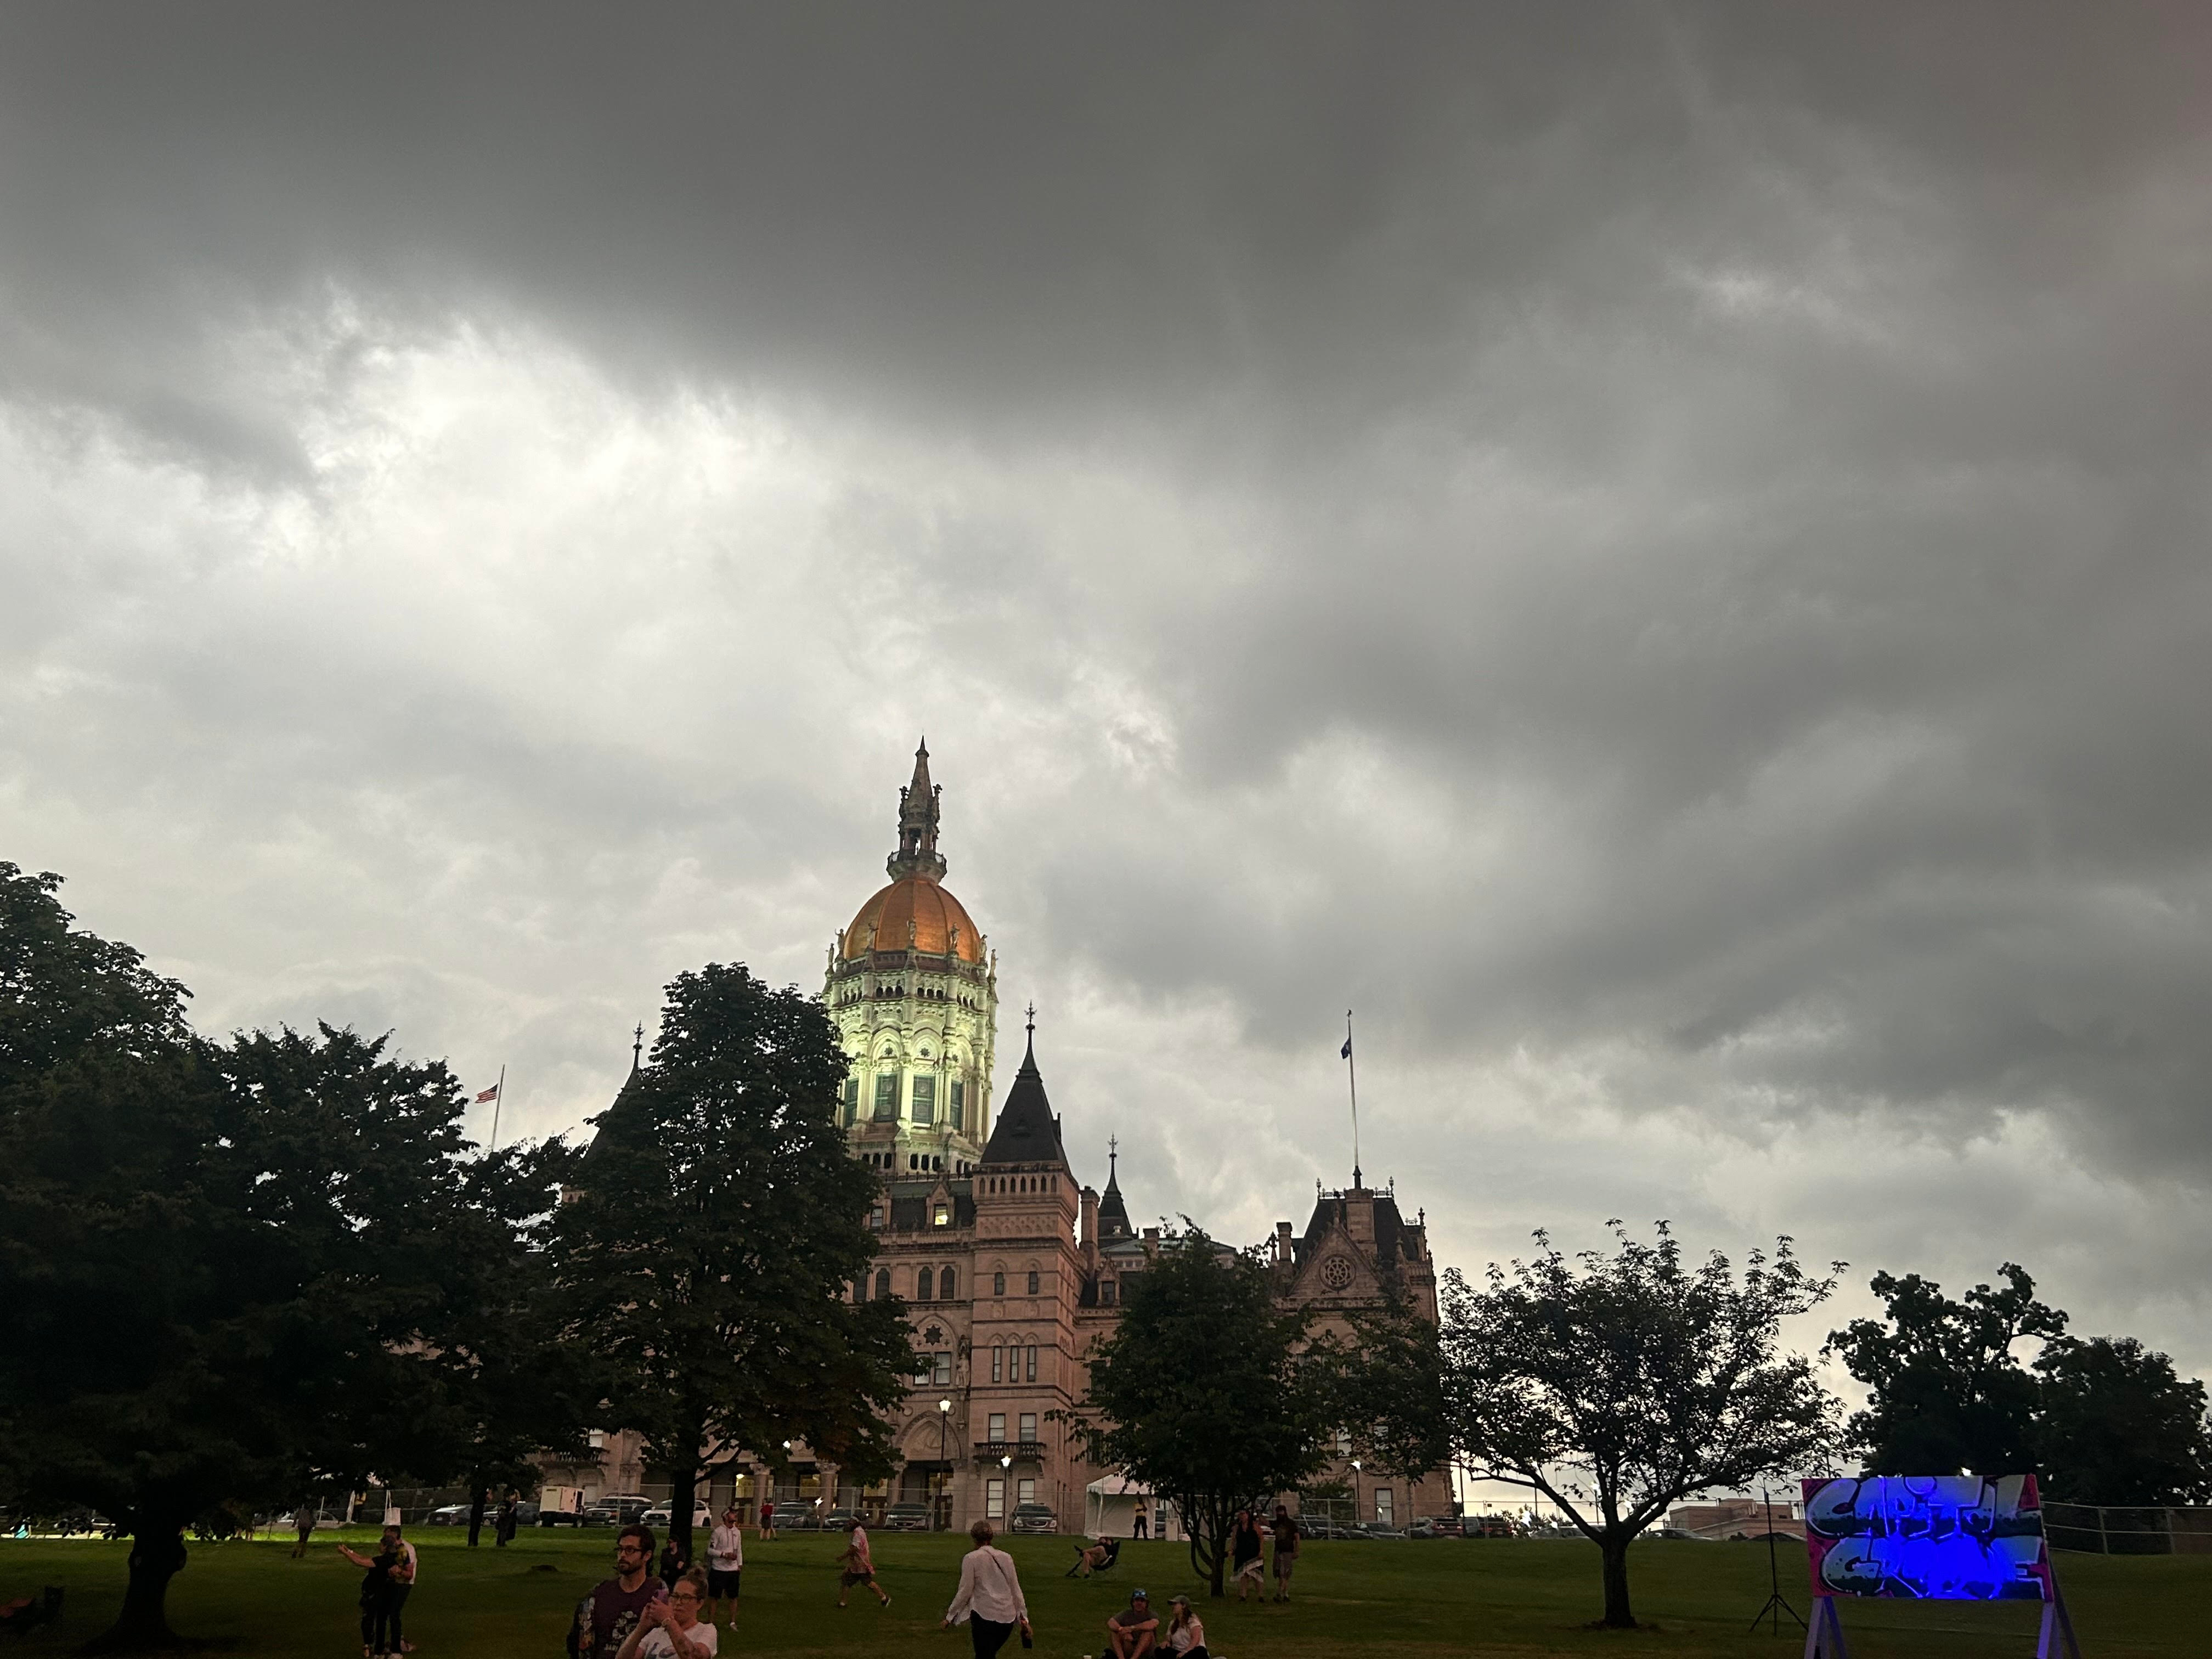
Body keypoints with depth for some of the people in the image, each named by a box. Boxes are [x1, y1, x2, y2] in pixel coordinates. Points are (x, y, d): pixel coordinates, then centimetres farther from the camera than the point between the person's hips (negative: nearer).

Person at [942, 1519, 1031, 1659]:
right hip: (1008, 1618, 5)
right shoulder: (1006, 1557, 10)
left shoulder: (971, 1558, -3)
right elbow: (1016, 1590, 11)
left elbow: (965, 1592, -4)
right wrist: (1024, 1619, 15)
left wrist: (950, 1616, 6)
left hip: (984, 1615, -5)